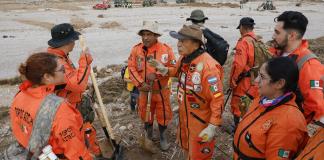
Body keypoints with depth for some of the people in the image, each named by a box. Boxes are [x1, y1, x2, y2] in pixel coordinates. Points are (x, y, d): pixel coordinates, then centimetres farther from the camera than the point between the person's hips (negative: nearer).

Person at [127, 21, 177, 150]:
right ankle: (148, 136, 46)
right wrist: (140, 83, -18)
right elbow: (131, 68, -6)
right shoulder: (136, 49, -7)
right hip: (144, 90, 2)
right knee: (145, 114, 19)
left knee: (163, 115, 13)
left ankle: (163, 137, 39)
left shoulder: (165, 49, -14)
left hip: (161, 90, -2)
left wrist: (157, 74, -24)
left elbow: (173, 68, -12)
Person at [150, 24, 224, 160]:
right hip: (184, 114, 8)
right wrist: (164, 69, 2)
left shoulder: (208, 66, -31)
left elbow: (217, 99, -29)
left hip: (201, 119, -8)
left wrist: (213, 127, -28)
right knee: (185, 144, 29)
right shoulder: (183, 59, -4)